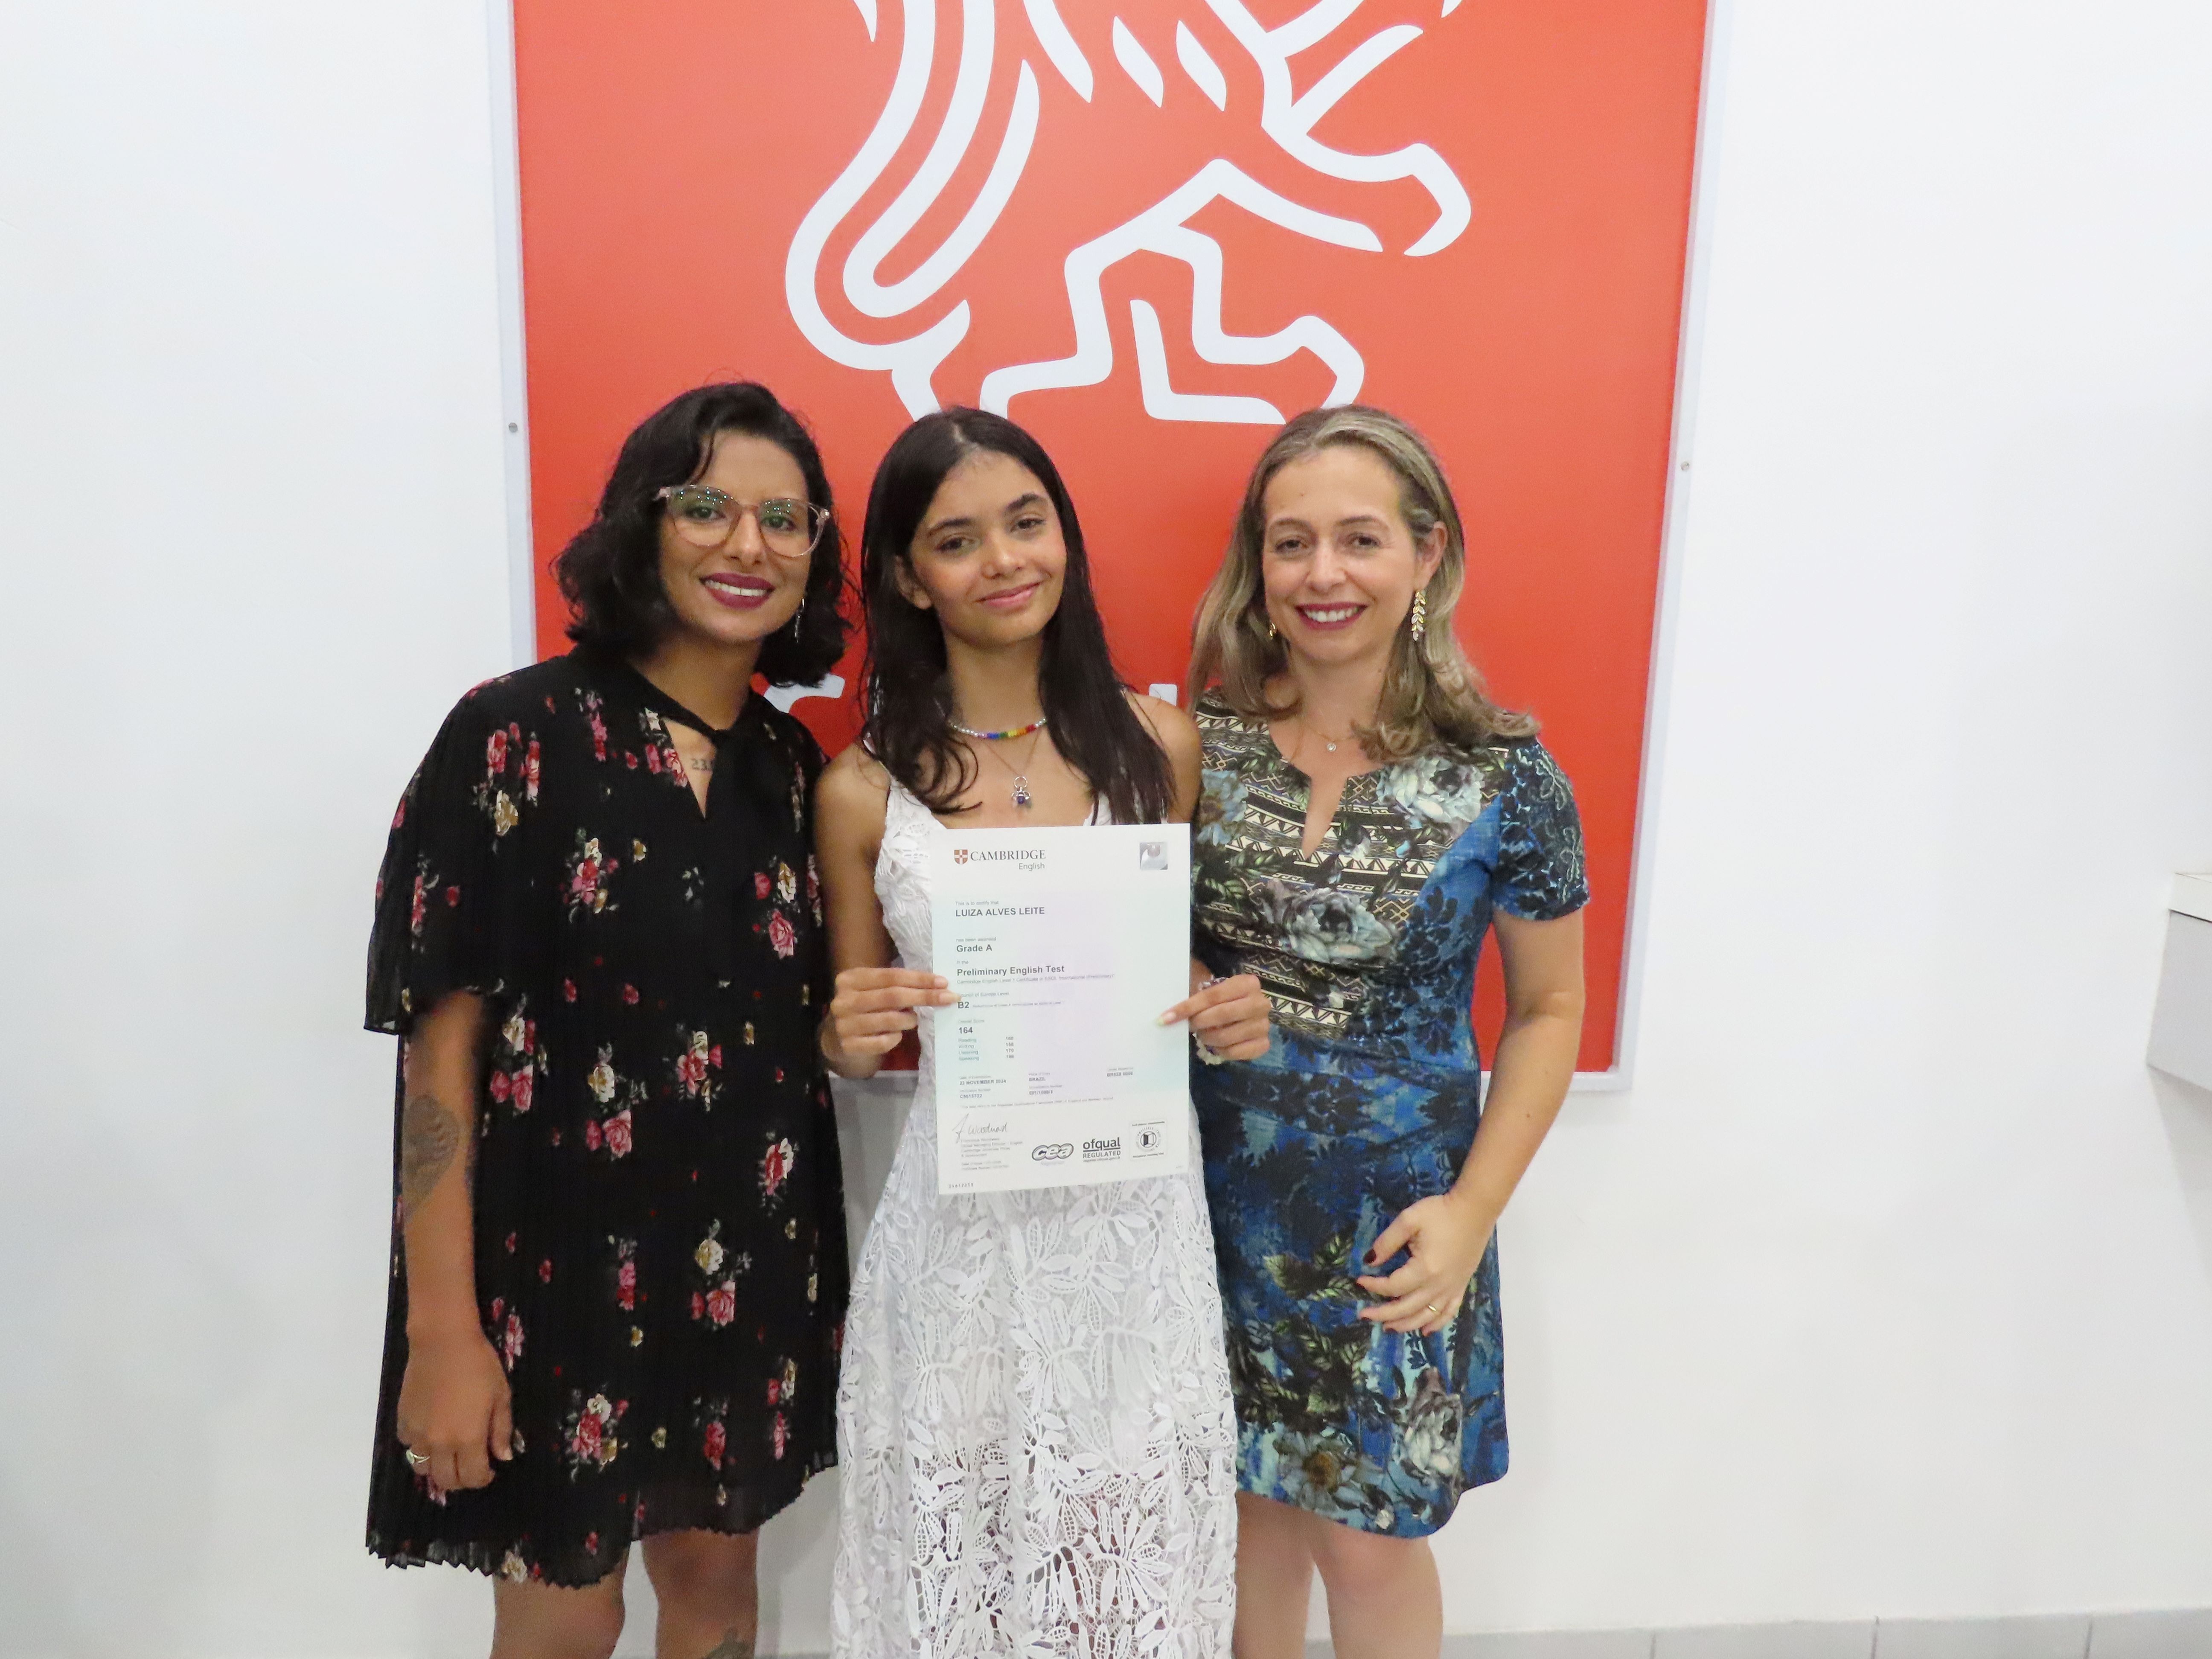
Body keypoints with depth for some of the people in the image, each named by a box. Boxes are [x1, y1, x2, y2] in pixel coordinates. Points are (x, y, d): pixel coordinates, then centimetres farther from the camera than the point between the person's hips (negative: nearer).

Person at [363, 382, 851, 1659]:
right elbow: (443, 1038, -14)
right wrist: (442, 1327, -15)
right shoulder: (518, 734, -13)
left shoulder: (794, 764, 4)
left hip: (752, 1258, 5)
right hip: (561, 1255, -5)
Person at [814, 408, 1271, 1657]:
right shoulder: (865, 790, -4)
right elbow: (856, 1035, 6)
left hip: (1137, 1214, 1)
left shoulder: (1157, 743, -2)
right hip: (962, 1225, -1)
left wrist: (1232, 1018, -10)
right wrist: (850, 1041, -15)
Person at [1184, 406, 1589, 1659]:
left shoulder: (1502, 777, -12)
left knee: (1368, 1537, 13)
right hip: (1218, 1202, 2)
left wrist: (1473, 1209, -9)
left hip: (1390, 1226, -2)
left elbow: (1549, 1008, -3)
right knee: (1252, 1503, 20)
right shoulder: (1196, 743, -6)